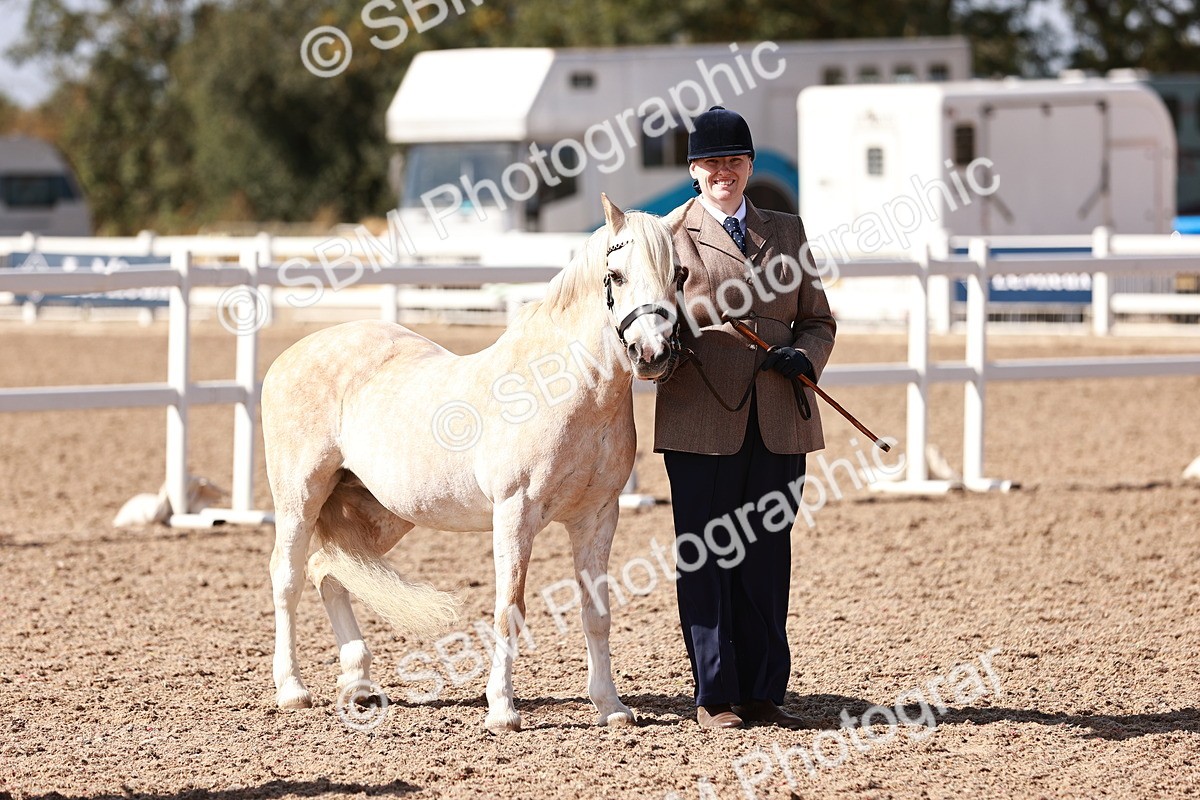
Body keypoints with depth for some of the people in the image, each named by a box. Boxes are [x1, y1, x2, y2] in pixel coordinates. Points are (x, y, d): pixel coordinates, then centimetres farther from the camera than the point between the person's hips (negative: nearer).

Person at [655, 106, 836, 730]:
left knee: (768, 558, 7)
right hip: (701, 418, -3)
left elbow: (818, 319, 15)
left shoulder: (785, 231, 13)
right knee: (705, 560, 1)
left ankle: (763, 692, 14)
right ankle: (715, 698, 8)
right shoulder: (671, 234, 3)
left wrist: (803, 356, -6)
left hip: (779, 417, 3)